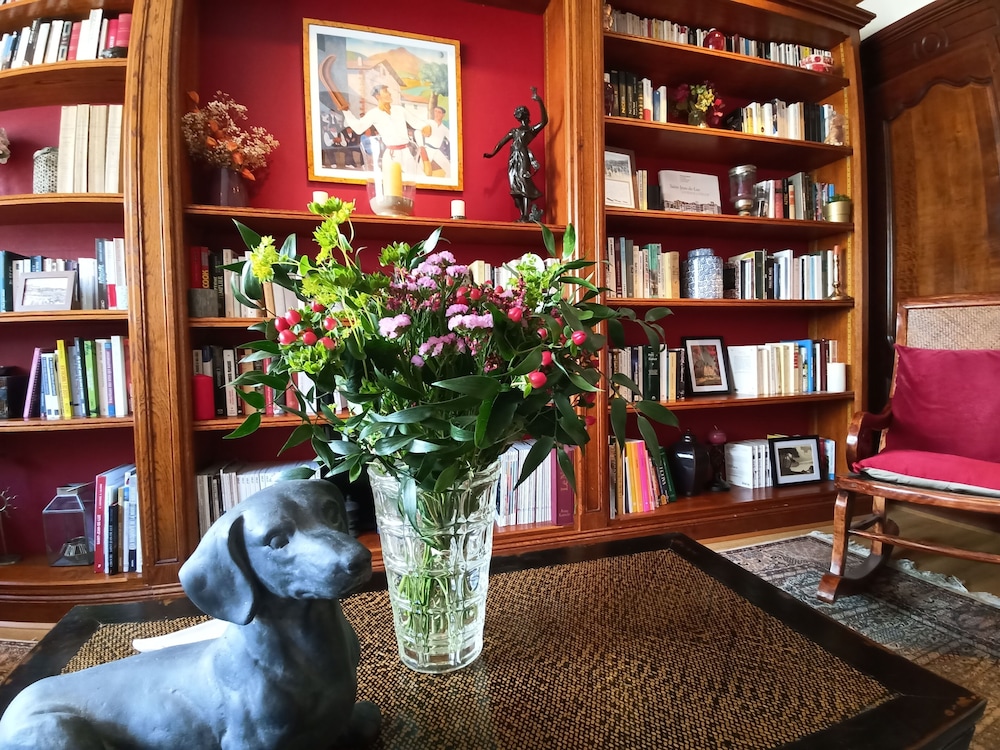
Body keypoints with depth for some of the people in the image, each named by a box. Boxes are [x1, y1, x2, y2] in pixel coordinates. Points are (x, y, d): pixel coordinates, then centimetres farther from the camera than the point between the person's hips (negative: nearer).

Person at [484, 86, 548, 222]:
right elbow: (501, 143, 22)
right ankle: (523, 215, -3)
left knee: (524, 184, -16)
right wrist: (492, 153, 8)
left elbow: (544, 121, -5)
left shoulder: (532, 130, 11)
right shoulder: (514, 131, 24)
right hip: (513, 160, 5)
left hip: (523, 158, -5)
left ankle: (526, 216, -20)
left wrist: (540, 102, -11)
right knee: (515, 187, -3)